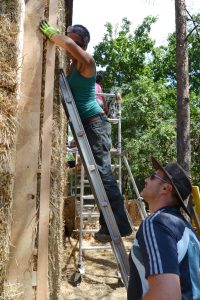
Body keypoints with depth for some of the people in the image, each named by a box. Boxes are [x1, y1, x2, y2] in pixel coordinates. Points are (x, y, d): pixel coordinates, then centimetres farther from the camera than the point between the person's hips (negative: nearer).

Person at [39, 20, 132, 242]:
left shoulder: (86, 61, -7)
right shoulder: (72, 66, 20)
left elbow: (69, 44, -24)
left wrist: (49, 32, -10)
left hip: (94, 121, -10)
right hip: (86, 124, 10)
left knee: (102, 170, -16)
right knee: (99, 171, 9)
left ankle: (119, 224, -13)